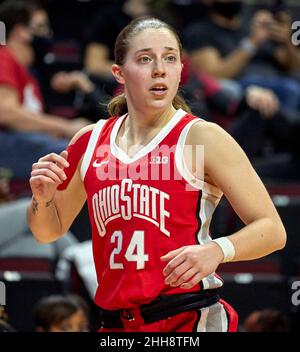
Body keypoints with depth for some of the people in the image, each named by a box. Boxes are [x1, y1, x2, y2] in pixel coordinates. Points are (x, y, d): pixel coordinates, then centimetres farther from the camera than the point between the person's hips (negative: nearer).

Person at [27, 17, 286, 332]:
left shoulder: (202, 137, -6)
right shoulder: (89, 142, 7)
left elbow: (272, 230, -8)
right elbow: (49, 231, 21)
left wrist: (217, 251, -27)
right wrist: (42, 198, -1)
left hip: (190, 319, -4)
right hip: (114, 323, 4)